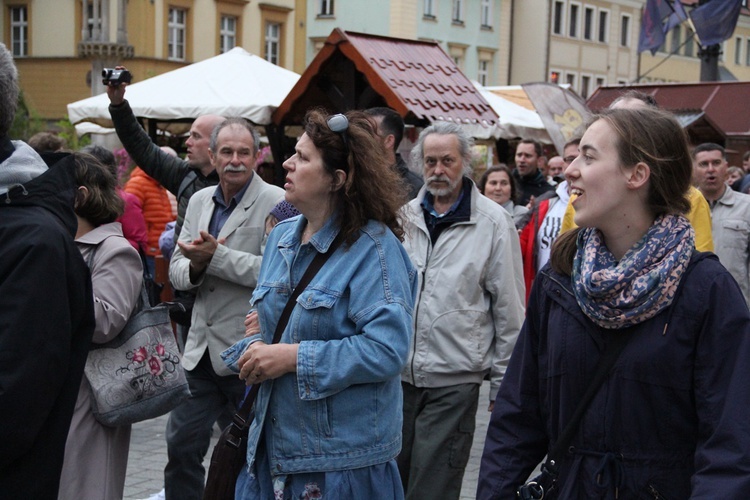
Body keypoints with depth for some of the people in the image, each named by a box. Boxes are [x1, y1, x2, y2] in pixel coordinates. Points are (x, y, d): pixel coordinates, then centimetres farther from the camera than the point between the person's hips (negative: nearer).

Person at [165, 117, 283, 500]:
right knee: (181, 446, 13)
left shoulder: (276, 203, -9)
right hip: (201, 349, 6)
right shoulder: (199, 201, 11)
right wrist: (194, 266, -13)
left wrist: (216, 257, -23)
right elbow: (176, 271, 10)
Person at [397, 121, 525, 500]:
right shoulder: (405, 216, 6)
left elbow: (509, 308, -3)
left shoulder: (493, 222, -6)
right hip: (396, 373, 4)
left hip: (453, 382, -4)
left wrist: (503, 382, -3)